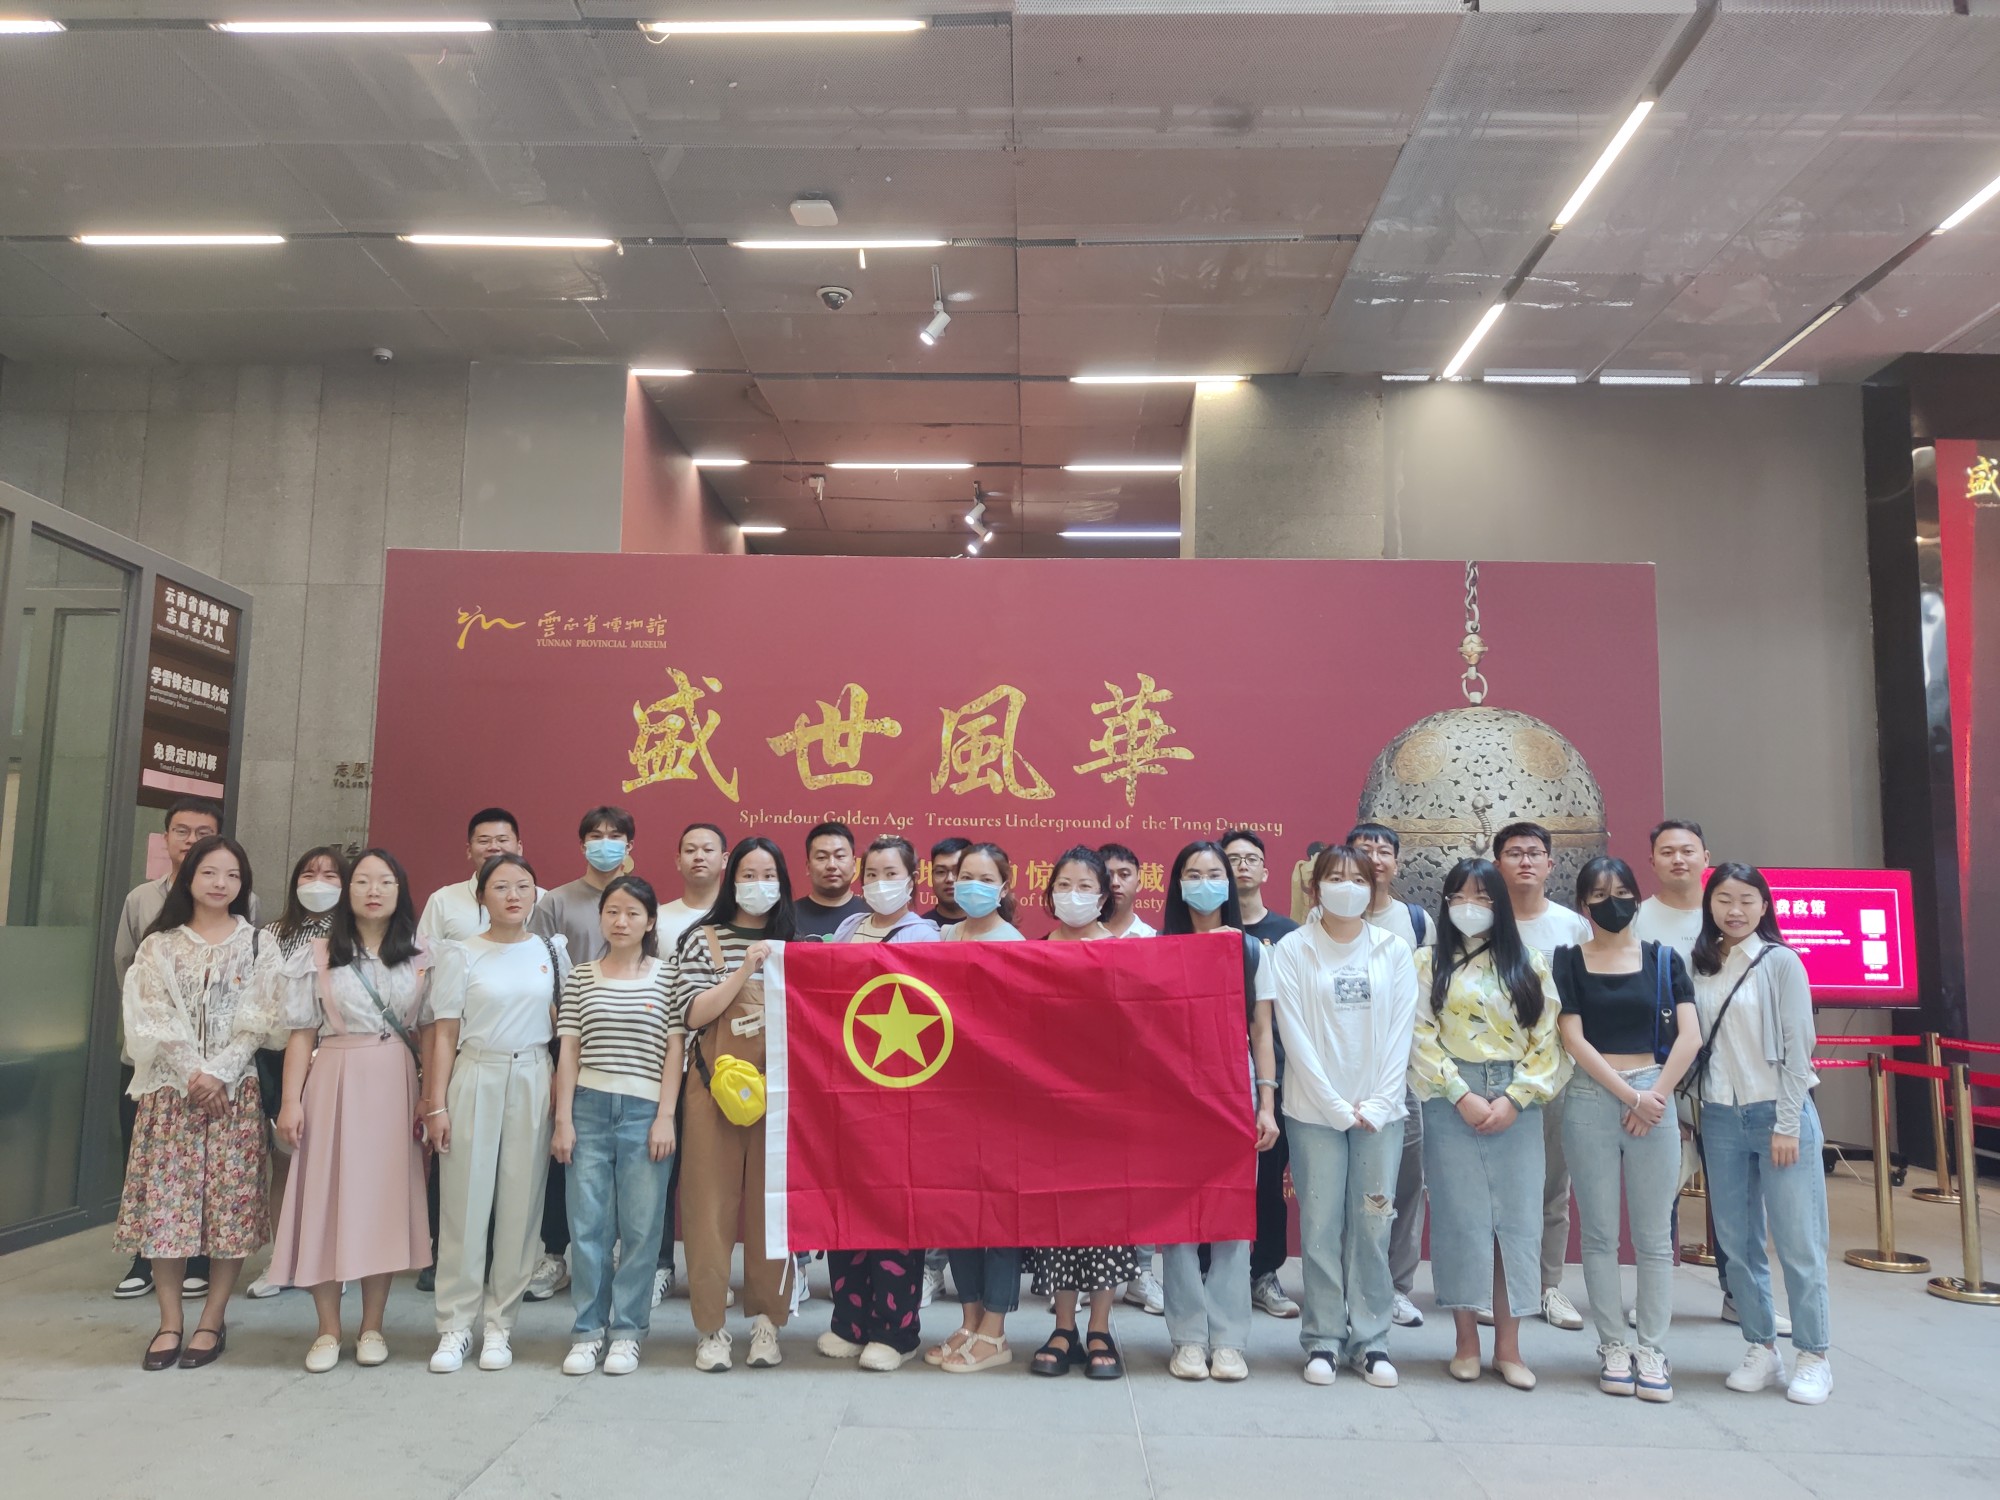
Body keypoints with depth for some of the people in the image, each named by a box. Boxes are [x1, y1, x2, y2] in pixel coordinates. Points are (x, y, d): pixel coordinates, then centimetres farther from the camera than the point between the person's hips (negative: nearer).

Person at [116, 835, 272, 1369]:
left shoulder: (256, 944, 6)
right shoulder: (159, 946, 8)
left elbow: (259, 1020, -1)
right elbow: (152, 1019, -1)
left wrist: (221, 1072, -14)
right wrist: (191, 1073, -13)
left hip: (235, 1088, -1)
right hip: (170, 1087, 1)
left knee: (231, 1201, -2)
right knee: (164, 1200, -1)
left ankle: (212, 1321, 8)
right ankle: (170, 1321, 9)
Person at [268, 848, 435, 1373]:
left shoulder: (421, 959, 6)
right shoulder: (316, 955, 5)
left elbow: (429, 1034, 4)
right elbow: (302, 1034, 3)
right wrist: (291, 1100, -5)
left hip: (395, 1086, 1)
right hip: (333, 1081, 0)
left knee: (386, 1197, 4)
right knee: (326, 1197, 1)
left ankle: (372, 1326, 16)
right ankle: (328, 1330, 13)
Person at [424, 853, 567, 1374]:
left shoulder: (551, 951, 7)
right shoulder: (460, 956, 2)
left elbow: (563, 1025, 9)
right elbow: (444, 1035, 1)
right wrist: (436, 1105, -5)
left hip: (532, 1081, 2)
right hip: (474, 1080, -1)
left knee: (519, 1204, 4)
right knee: (465, 1204, 1)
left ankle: (499, 1324, 15)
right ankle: (455, 1326, 12)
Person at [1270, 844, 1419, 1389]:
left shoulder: (1393, 950, 5)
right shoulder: (1293, 950, 0)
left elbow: (1401, 1031, 2)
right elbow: (1295, 1035, -5)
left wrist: (1378, 1104, -7)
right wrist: (1337, 1106, -10)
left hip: (1380, 1111, 2)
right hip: (1315, 1110, -1)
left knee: (1373, 1225, 4)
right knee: (1321, 1225, 1)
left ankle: (1370, 1338, 16)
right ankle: (1323, 1339, 12)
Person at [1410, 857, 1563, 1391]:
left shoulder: (1529, 964, 9)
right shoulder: (1430, 962, 5)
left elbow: (1547, 1040, 4)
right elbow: (1421, 1036, -2)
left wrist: (1514, 1099, -7)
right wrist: (1463, 1096, -10)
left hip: (1515, 1103, 1)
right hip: (1451, 1101, -1)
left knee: (1515, 1219, 2)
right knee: (1460, 1218, 1)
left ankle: (1508, 1346, 12)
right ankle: (1467, 1341, 12)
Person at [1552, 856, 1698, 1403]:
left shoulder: (1663, 959, 8)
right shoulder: (1568, 961, 4)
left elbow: (1690, 1036, 1)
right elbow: (1574, 1040, -3)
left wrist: (1655, 1095, -8)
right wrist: (1629, 1095, -9)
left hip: (1654, 1095, 1)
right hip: (1591, 1098, -1)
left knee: (1654, 1234, 3)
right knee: (1600, 1233, 3)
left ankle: (1652, 1349, 12)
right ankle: (1614, 1347, 12)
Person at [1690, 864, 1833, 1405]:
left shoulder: (1780, 962, -4)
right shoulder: (1699, 967, 8)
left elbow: (1798, 1046, -6)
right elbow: (1694, 1042, 10)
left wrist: (1787, 1125, -10)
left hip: (1777, 1113, -4)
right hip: (1720, 1117, 4)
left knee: (1798, 1241, -1)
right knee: (1737, 1243, 8)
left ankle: (1813, 1357, 11)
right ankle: (1760, 1349, 19)